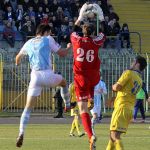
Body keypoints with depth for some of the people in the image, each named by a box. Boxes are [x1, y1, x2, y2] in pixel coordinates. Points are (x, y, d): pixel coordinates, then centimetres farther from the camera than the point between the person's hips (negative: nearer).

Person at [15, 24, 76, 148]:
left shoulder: (29, 43, 18)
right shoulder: (48, 39, 6)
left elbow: (18, 57, 33)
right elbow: (62, 53, 9)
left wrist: (17, 63, 58)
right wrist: (69, 47, 31)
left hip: (35, 76, 2)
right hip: (48, 75, -2)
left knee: (28, 108, -1)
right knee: (63, 82, 34)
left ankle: (21, 133, -18)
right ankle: (67, 104, 47)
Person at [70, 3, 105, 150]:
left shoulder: (76, 40, -2)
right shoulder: (96, 42, -4)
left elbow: (74, 31, 21)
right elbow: (103, 34, 18)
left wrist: (80, 17, 30)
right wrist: (101, 20, 29)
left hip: (81, 79, -1)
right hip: (94, 78, 1)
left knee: (83, 109, -5)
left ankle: (91, 136, -20)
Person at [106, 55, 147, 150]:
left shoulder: (129, 73, -5)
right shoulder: (140, 81, 18)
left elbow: (117, 87, -11)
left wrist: (114, 86, 10)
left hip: (122, 107, -8)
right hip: (130, 109, 8)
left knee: (115, 136, -15)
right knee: (113, 135, 18)